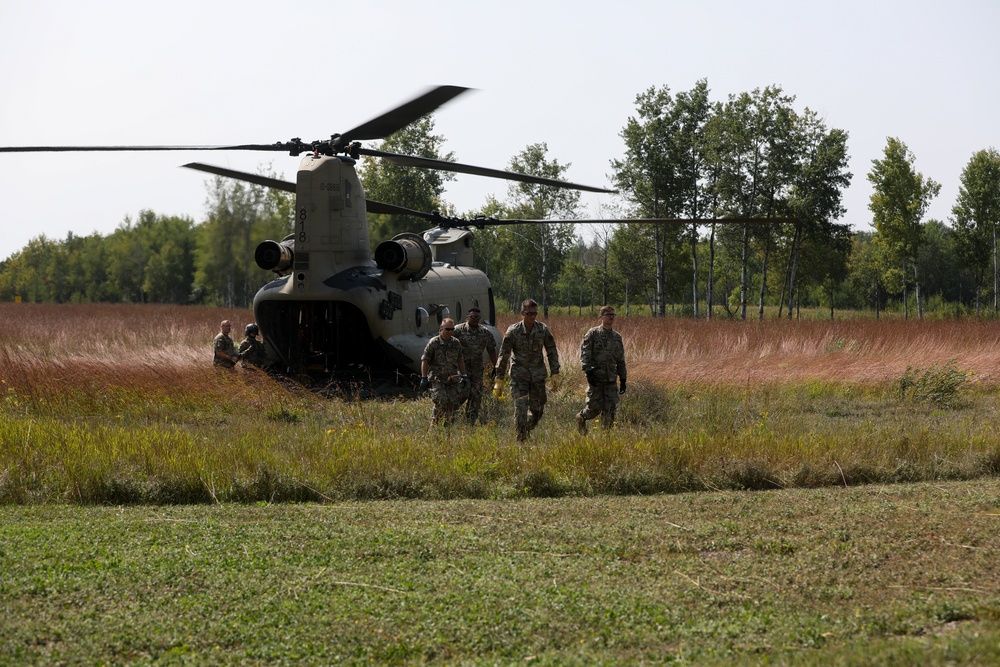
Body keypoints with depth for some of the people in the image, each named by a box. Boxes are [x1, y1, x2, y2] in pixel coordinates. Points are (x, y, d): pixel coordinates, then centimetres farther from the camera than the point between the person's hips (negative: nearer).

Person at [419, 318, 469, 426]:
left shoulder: (456, 343, 8)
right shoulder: (433, 343, -5)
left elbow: (460, 360, 18)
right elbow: (424, 360, -4)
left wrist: (463, 376, 12)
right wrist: (424, 378, -9)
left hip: (452, 379, 5)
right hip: (437, 379, -5)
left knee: (454, 404, -4)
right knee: (441, 402, -18)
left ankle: (447, 425, 8)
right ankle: (435, 424, -5)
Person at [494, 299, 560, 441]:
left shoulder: (543, 330, -3)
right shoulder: (513, 331, -11)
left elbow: (552, 353, 5)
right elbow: (503, 356, -8)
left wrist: (555, 374, -2)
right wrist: (499, 380, -11)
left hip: (538, 375, 3)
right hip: (519, 375, -3)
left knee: (537, 409, 8)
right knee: (521, 408, -13)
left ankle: (527, 430, 35)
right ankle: (521, 439, -5)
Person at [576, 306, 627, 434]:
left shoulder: (617, 337, 13)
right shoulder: (593, 333, -3)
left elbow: (621, 360, 19)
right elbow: (584, 354, -9)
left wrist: (623, 379, 16)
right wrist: (588, 371, -20)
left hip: (611, 380, 4)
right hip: (595, 378, -4)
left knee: (610, 409, -2)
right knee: (595, 407, -2)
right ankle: (581, 417, 28)